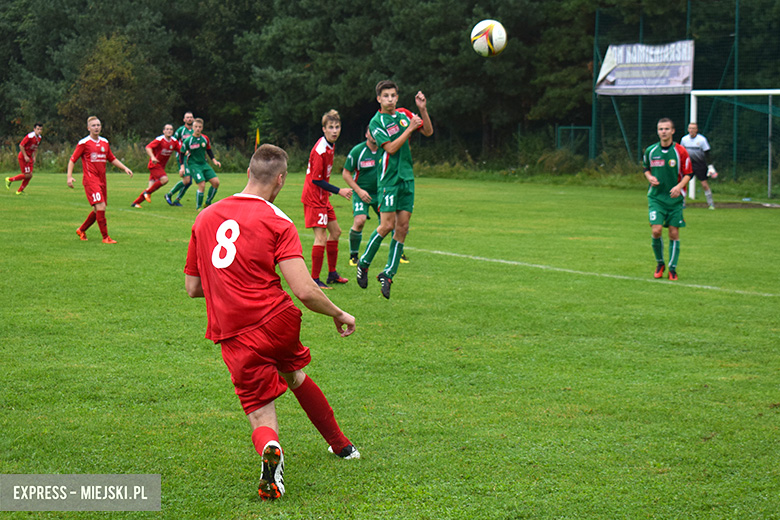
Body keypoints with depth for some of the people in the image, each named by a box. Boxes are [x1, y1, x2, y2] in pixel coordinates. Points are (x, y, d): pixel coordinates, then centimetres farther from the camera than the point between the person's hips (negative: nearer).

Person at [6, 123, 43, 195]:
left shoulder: (39, 138, 6)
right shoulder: (30, 136, -22)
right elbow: (21, 145, -21)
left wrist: (34, 157, 11)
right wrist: (25, 156, -21)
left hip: (29, 157, 8)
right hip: (23, 156, -8)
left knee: (30, 175, 3)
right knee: (27, 175, -10)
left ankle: (19, 191, 13)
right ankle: (9, 180, 7)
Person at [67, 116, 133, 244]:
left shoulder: (104, 142, 13)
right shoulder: (84, 143, -5)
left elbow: (112, 159, 24)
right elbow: (72, 160, -4)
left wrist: (124, 168, 13)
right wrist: (69, 177, -14)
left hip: (102, 180, 7)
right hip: (90, 179, -7)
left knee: (98, 210, 10)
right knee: (100, 207, -17)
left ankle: (81, 230, 30)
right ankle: (105, 237, -13)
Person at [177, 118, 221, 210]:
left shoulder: (205, 138, 2)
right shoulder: (188, 140, -10)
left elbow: (209, 150, 16)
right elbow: (181, 153, -2)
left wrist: (214, 161, 6)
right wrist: (182, 167, -9)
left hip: (204, 164, 5)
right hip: (193, 165, -5)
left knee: (216, 182, -5)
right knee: (202, 185, -19)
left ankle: (207, 203, 12)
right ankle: (198, 207, -1)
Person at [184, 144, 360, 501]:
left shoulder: (205, 218, 9)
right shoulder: (277, 222, -4)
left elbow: (192, 288, 15)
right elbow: (305, 291, -13)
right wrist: (339, 315, 5)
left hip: (235, 337, 1)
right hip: (279, 323, -1)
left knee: (262, 419, 7)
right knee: (295, 375, 30)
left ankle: (269, 448, -28)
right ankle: (341, 445, 43)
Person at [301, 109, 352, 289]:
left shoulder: (330, 145, 7)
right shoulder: (320, 150, -22)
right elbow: (316, 179, -21)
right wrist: (339, 191, -19)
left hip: (322, 197, 10)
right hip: (313, 198, -10)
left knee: (335, 231, 17)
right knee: (321, 237, -13)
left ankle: (332, 274, 27)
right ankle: (315, 279, -9)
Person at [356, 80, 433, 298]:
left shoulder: (404, 114, 10)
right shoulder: (376, 122, -8)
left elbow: (428, 132, 15)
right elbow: (391, 148, -18)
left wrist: (423, 110, 1)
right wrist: (410, 128, -19)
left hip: (407, 178, 6)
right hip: (389, 179, -6)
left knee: (402, 227, 1)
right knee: (387, 225, -11)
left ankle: (388, 274, 7)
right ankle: (363, 264, 9)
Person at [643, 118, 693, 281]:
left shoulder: (680, 151, -5)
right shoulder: (650, 151, 1)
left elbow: (688, 174, 0)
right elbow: (646, 169, 17)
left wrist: (679, 186, -17)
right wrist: (650, 177, -4)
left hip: (675, 198, -1)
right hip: (656, 197, 1)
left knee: (674, 233, 0)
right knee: (656, 230, -12)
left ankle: (672, 269, 12)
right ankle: (659, 263, 11)